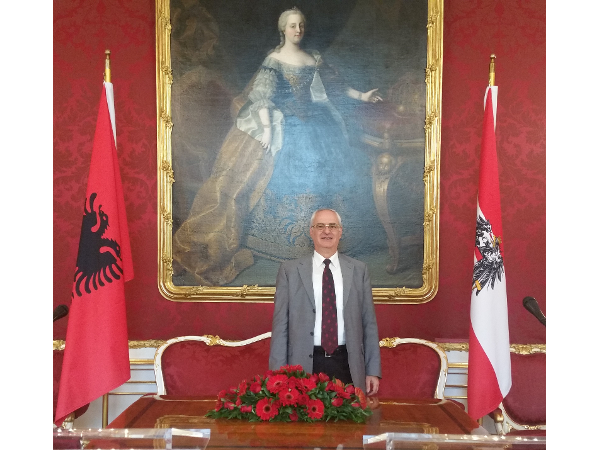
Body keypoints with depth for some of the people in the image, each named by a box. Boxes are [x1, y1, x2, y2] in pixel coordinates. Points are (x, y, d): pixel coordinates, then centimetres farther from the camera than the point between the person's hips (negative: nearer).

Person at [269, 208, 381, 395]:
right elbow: (280, 324, 1)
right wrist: (278, 372, -3)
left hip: (348, 365, 1)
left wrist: (373, 371, 4)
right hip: (304, 365, -1)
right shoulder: (290, 270, 2)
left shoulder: (359, 270, 6)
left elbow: (369, 322, 7)